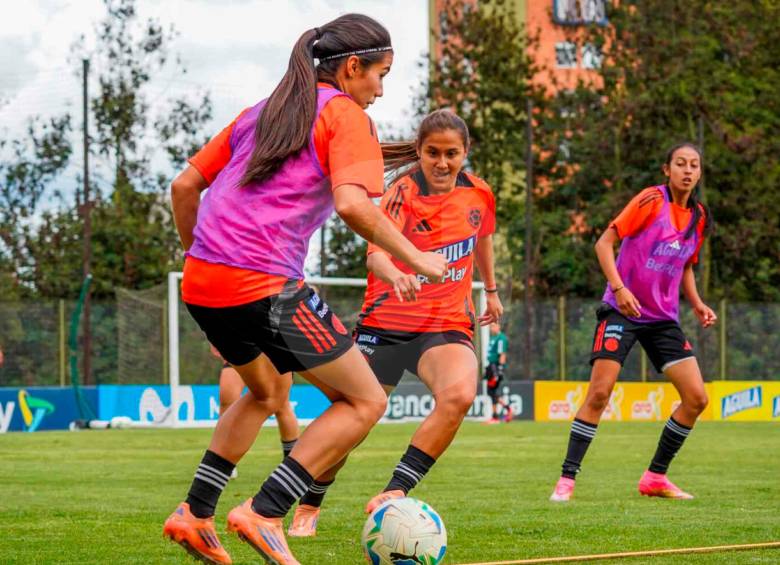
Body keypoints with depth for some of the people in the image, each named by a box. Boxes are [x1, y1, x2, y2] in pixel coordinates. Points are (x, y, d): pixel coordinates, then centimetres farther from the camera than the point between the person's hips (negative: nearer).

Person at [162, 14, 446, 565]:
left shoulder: (261, 112, 22)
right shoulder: (347, 116, 0)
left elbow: (184, 186, 22)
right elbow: (353, 205, -17)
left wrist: (195, 253, 33)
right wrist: (415, 258, -6)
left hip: (201, 285, 8)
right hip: (265, 287, -8)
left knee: (267, 392, 32)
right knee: (365, 401, 3)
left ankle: (195, 514, 24)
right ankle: (265, 513, -7)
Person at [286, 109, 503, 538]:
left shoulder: (478, 194, -1)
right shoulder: (403, 194, -14)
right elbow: (376, 252, -33)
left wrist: (491, 290, 34)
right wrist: (396, 274, -54)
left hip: (448, 325, 2)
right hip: (386, 323, -2)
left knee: (459, 394, -30)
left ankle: (396, 491, -23)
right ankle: (309, 508, 27)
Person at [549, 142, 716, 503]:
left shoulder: (699, 217, 9)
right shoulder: (651, 200, -9)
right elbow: (604, 243, -11)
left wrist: (697, 304, 7)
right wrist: (618, 287, -23)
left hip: (664, 317, 6)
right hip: (623, 310, -6)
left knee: (697, 398, -3)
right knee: (599, 393, -15)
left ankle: (656, 477, 11)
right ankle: (567, 480, -7)